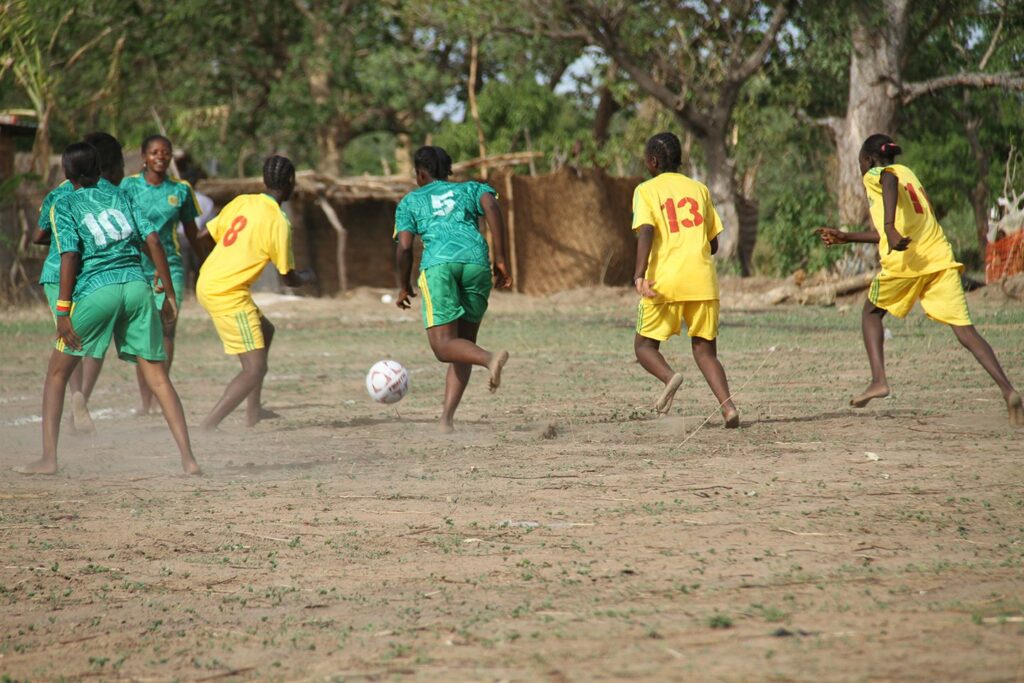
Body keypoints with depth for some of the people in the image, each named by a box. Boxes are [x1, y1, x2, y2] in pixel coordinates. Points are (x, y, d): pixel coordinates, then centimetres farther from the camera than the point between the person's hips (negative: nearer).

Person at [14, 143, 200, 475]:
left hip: (96, 290, -3)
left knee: (57, 373, 11)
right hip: (137, 285, 3)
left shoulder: (65, 205, 5)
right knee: (158, 376, 5)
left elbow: (70, 257, -6)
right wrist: (169, 294, 14)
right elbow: (153, 242, 9)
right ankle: (188, 457, -4)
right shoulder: (119, 195, 16)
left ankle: (48, 458, 4)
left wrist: (63, 312, -7)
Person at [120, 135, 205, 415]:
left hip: (169, 265, 1)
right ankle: (144, 399, 10)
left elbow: (191, 232, 15)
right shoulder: (129, 186, -1)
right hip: (136, 265, -1)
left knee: (166, 328, -10)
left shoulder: (181, 190, 4)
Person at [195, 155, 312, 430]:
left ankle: (253, 412, 32)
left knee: (265, 331, 29)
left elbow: (206, 236, 12)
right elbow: (289, 278, -6)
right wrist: (307, 277, 17)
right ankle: (208, 426, -19)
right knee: (255, 369, -8)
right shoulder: (278, 222, -13)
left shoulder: (242, 202, 6)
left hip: (206, 284, 9)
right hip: (228, 294, -9)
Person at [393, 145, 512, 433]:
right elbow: (492, 207, 5)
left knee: (444, 345, -10)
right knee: (464, 343, 12)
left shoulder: (410, 201, 26)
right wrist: (500, 259, 3)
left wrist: (404, 287, 27)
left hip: (438, 263, -3)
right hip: (476, 262, 3)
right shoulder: (471, 189, 28)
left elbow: (404, 247, 12)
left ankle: (490, 359, -42)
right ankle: (446, 418, 1)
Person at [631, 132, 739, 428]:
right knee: (705, 350, 10)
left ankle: (670, 376, -22)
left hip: (664, 281, -3)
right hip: (703, 281, 3)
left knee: (644, 345, 10)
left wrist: (640, 273, -23)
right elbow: (713, 242, 17)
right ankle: (728, 406, -12)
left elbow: (646, 231, -14)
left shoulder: (647, 190, 3)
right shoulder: (699, 189, 15)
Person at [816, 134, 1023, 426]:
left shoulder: (874, 175, 9)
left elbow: (890, 181, -20)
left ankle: (879, 380, 5)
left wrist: (889, 227, -32)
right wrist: (846, 237, 45)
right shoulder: (907, 174, 31)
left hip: (905, 260, -6)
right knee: (965, 330, -3)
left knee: (871, 312, 20)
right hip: (940, 257, 6)